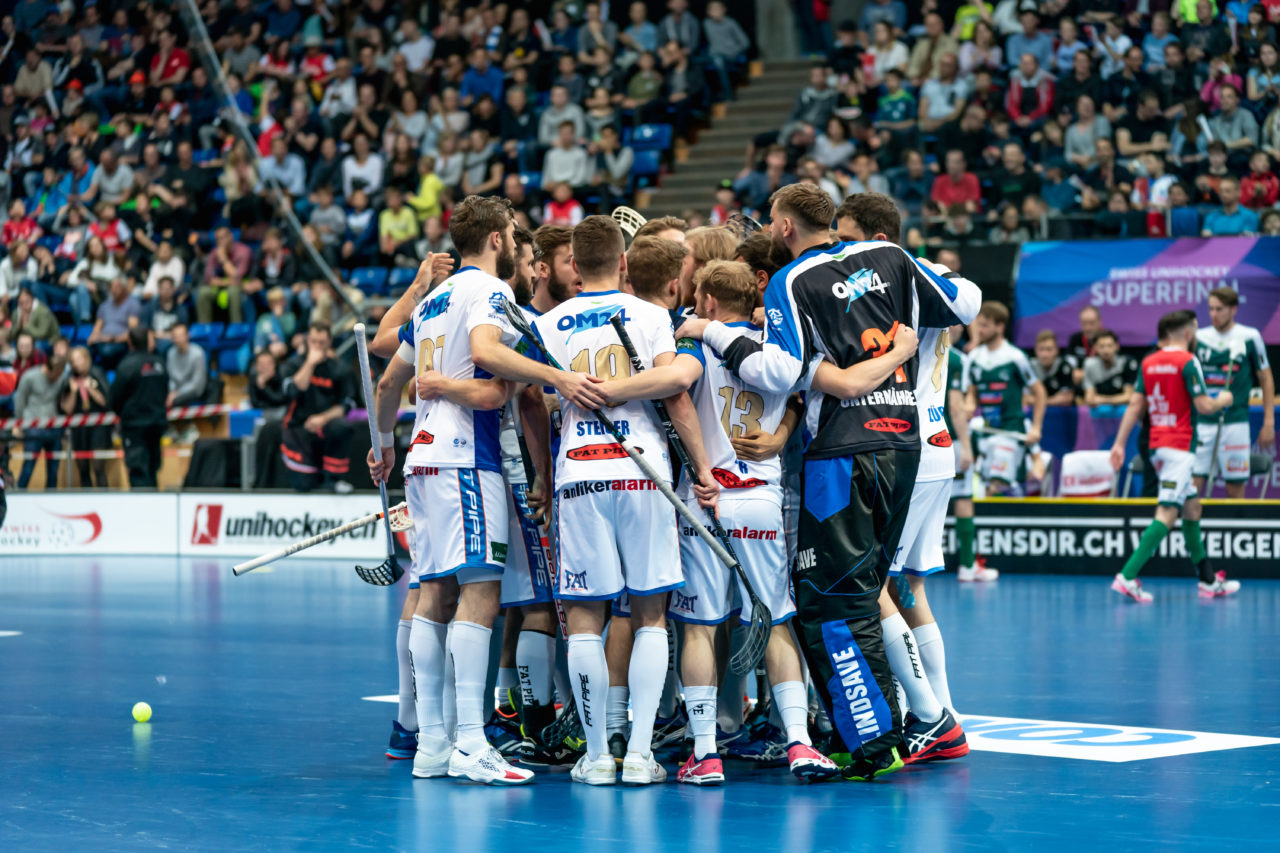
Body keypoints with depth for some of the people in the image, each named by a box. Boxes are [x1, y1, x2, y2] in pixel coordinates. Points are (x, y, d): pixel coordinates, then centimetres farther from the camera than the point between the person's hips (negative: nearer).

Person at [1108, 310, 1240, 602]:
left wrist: (1119, 443, 7)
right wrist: (1223, 400, 8)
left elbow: (1135, 405, 8)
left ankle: (1208, 581, 21)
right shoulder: (1187, 361, -11)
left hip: (1158, 446, 9)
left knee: (1192, 507, 17)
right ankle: (1127, 576, -22)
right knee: (1167, 515, -11)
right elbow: (1203, 406, -13)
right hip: (1180, 446, -9)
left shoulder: (1148, 362, 10)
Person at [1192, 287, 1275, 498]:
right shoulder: (1199, 338, 6)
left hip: (1235, 423, -2)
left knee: (1235, 488, 3)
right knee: (1192, 486, -4)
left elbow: (1266, 379, 5)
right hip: (1202, 423, 2)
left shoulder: (1250, 337, 0)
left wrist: (1269, 422, 1)